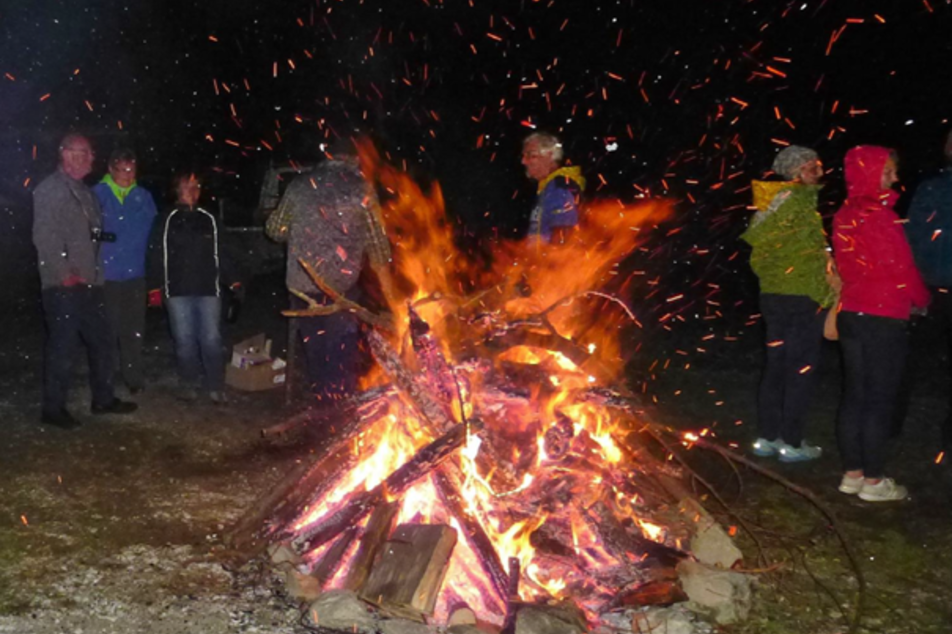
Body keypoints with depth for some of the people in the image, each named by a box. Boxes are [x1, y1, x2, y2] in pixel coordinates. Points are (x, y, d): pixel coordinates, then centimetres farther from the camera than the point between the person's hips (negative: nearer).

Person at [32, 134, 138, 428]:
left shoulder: (84, 192, 19)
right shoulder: (49, 189, -7)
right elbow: (44, 236, -14)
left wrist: (95, 272, 14)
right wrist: (64, 274, -17)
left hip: (89, 282, 8)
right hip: (63, 285, -8)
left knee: (100, 341, 13)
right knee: (61, 346, -4)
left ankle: (103, 399, 25)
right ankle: (53, 408, 6)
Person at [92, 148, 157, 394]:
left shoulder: (144, 197, 5)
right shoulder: (96, 195, -6)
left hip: (135, 273, 3)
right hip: (105, 274, -3)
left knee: (133, 329, 10)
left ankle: (134, 378, 21)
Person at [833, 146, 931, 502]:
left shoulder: (844, 216, 8)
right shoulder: (880, 216, -16)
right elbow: (901, 269, -11)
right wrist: (922, 300, 6)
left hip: (851, 313, 8)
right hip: (882, 318, -8)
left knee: (855, 394, 12)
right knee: (879, 400, 0)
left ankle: (852, 474, 19)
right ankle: (873, 482, 7)